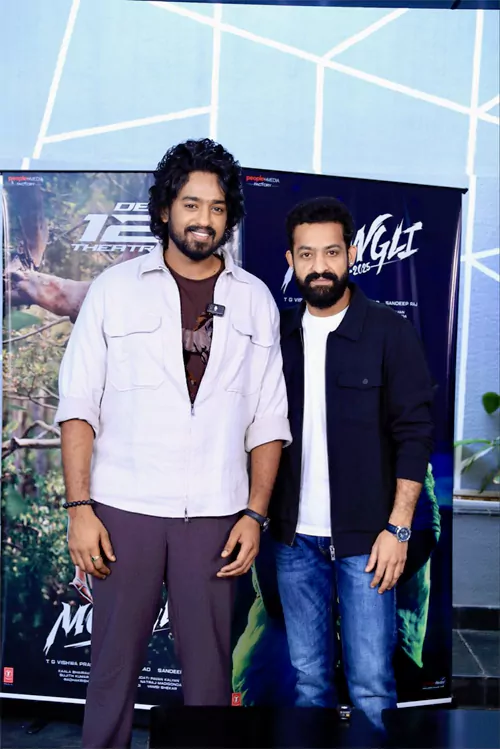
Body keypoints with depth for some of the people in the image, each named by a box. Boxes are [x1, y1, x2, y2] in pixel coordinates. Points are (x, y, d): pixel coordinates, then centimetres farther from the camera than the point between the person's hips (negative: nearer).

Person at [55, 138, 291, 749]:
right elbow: (78, 406, 1)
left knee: (210, 666, 8)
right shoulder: (115, 289, 4)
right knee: (114, 660, 7)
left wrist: (255, 515, 0)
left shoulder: (255, 301, 8)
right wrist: (79, 508, -6)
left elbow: (268, 422, 7)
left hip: (214, 515, 1)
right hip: (125, 509, -1)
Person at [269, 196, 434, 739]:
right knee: (308, 677, 13)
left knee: (371, 684, 0)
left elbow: (415, 434, -6)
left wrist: (397, 529, -11)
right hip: (295, 537, 4)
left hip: (364, 539, -3)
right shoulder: (279, 334, 6)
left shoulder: (389, 332, -4)